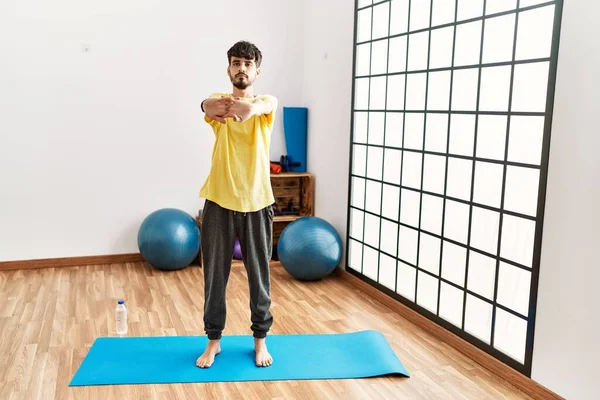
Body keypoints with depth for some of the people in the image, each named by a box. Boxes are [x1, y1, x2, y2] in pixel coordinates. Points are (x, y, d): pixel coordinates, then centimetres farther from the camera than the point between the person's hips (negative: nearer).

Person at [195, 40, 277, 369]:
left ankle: (260, 339, 26)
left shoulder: (268, 102, 3)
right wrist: (223, 106, -48)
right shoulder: (219, 100, 4)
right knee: (214, 274, 9)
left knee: (259, 274, 9)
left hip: (256, 202, 0)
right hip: (219, 201, 1)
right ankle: (214, 340, 25)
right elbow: (208, 106, -23)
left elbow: (259, 106, -24)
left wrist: (247, 107, -49)